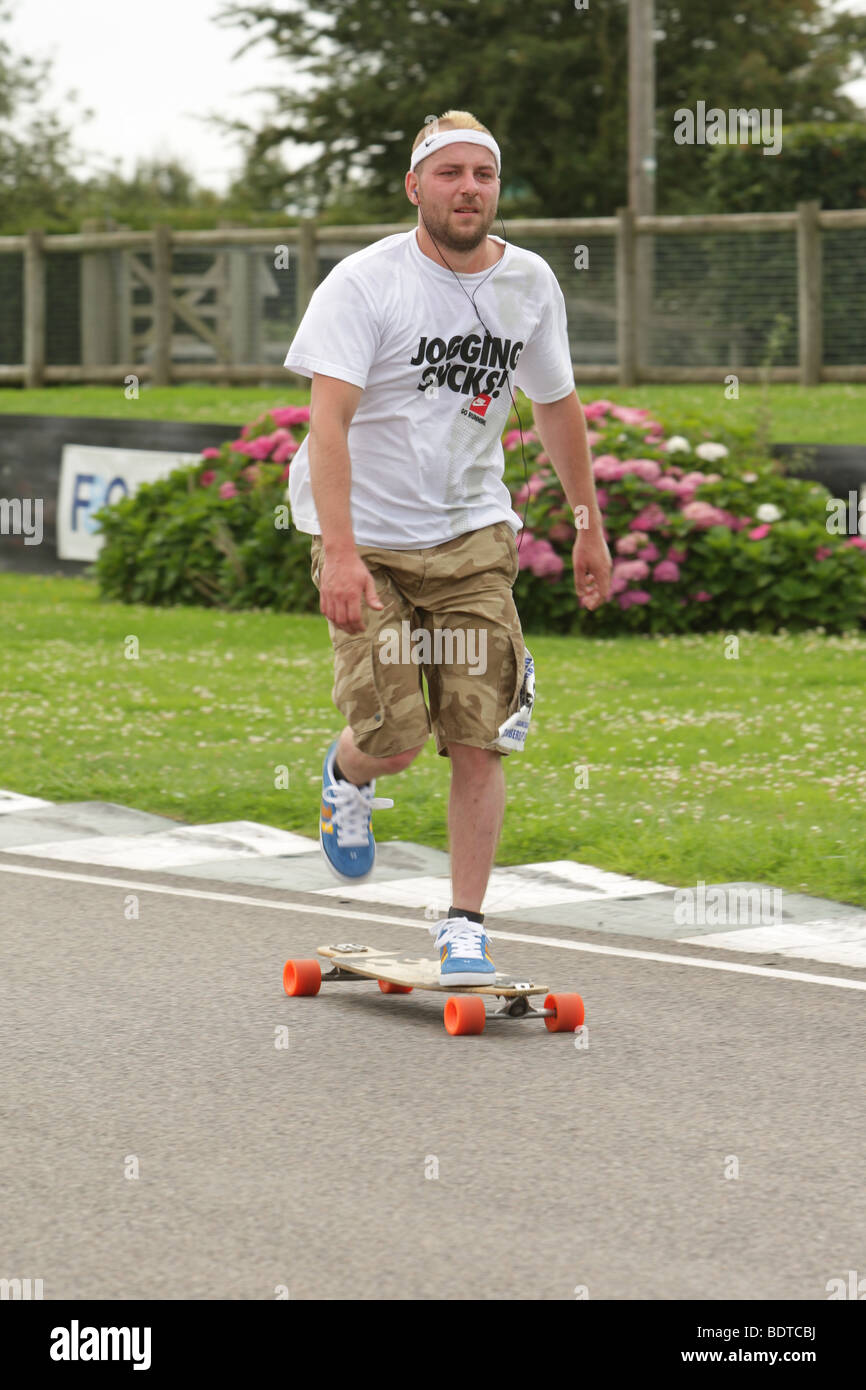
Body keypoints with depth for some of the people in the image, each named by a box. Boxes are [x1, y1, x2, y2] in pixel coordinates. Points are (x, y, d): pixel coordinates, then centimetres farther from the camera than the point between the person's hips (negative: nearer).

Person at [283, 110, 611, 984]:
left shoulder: (530, 284, 3)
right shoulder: (364, 283, -13)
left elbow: (557, 408, 17)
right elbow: (327, 418, -21)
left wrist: (590, 527, 20)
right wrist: (340, 552, -31)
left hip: (473, 536, 3)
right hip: (368, 541, -3)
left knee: (478, 741, -5)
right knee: (392, 738, -9)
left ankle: (464, 924, 5)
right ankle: (346, 776, 28)